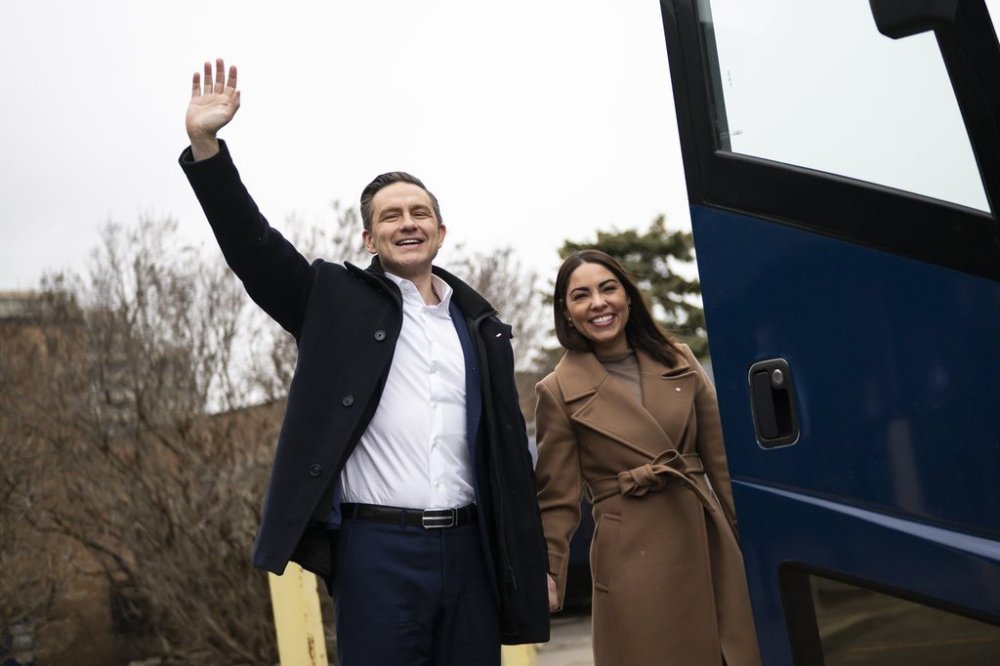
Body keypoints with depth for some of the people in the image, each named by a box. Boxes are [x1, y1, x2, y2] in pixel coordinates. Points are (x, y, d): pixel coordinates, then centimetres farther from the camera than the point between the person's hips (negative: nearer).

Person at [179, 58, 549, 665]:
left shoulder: (481, 326, 12)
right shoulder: (338, 300, 6)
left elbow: (510, 455, 12)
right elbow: (251, 245, -5)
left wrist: (529, 567, 9)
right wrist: (206, 146, -17)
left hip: (469, 548, 3)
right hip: (378, 549, -3)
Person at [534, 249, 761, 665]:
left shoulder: (678, 361, 8)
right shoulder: (558, 391, -3)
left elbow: (720, 462, 11)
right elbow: (558, 497, -2)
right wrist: (547, 574, -11)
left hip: (708, 543, 4)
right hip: (633, 556, -4)